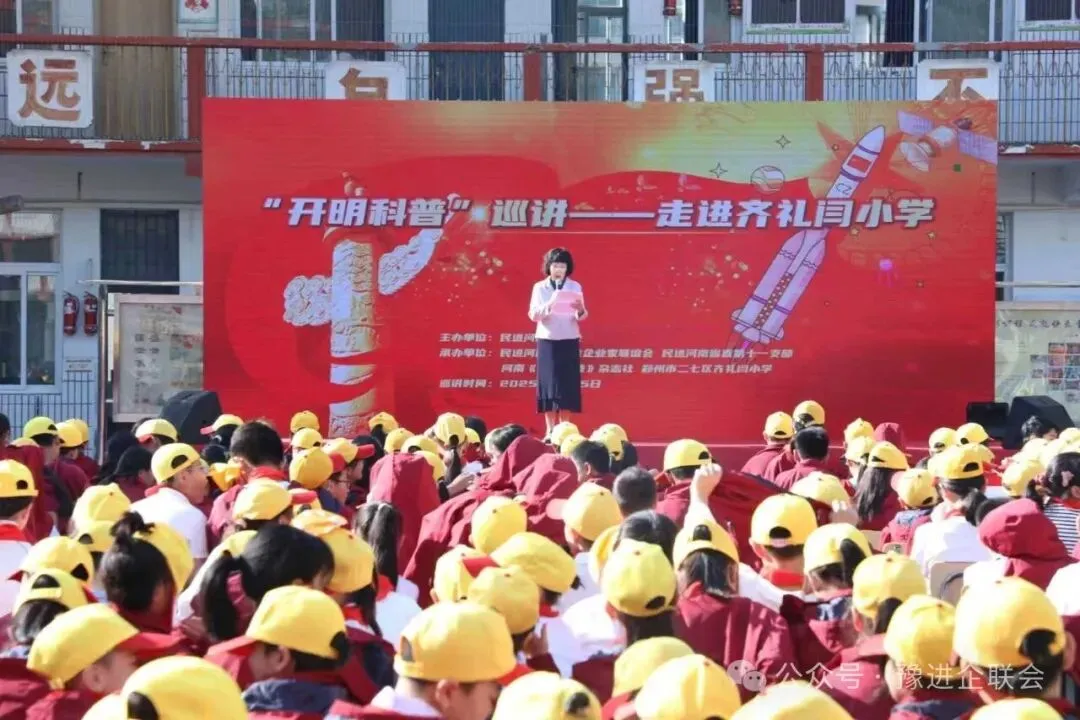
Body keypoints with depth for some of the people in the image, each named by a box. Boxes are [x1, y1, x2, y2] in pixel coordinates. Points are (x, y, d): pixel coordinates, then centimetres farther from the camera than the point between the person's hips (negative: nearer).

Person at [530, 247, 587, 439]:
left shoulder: (575, 287, 2)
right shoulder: (540, 287, 1)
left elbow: (582, 316, -1)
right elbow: (533, 315, -7)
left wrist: (580, 310, -24)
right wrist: (549, 305, -24)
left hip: (569, 341, 0)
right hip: (547, 341, 0)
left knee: (567, 383, -2)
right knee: (548, 383, -2)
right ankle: (550, 429, 0)